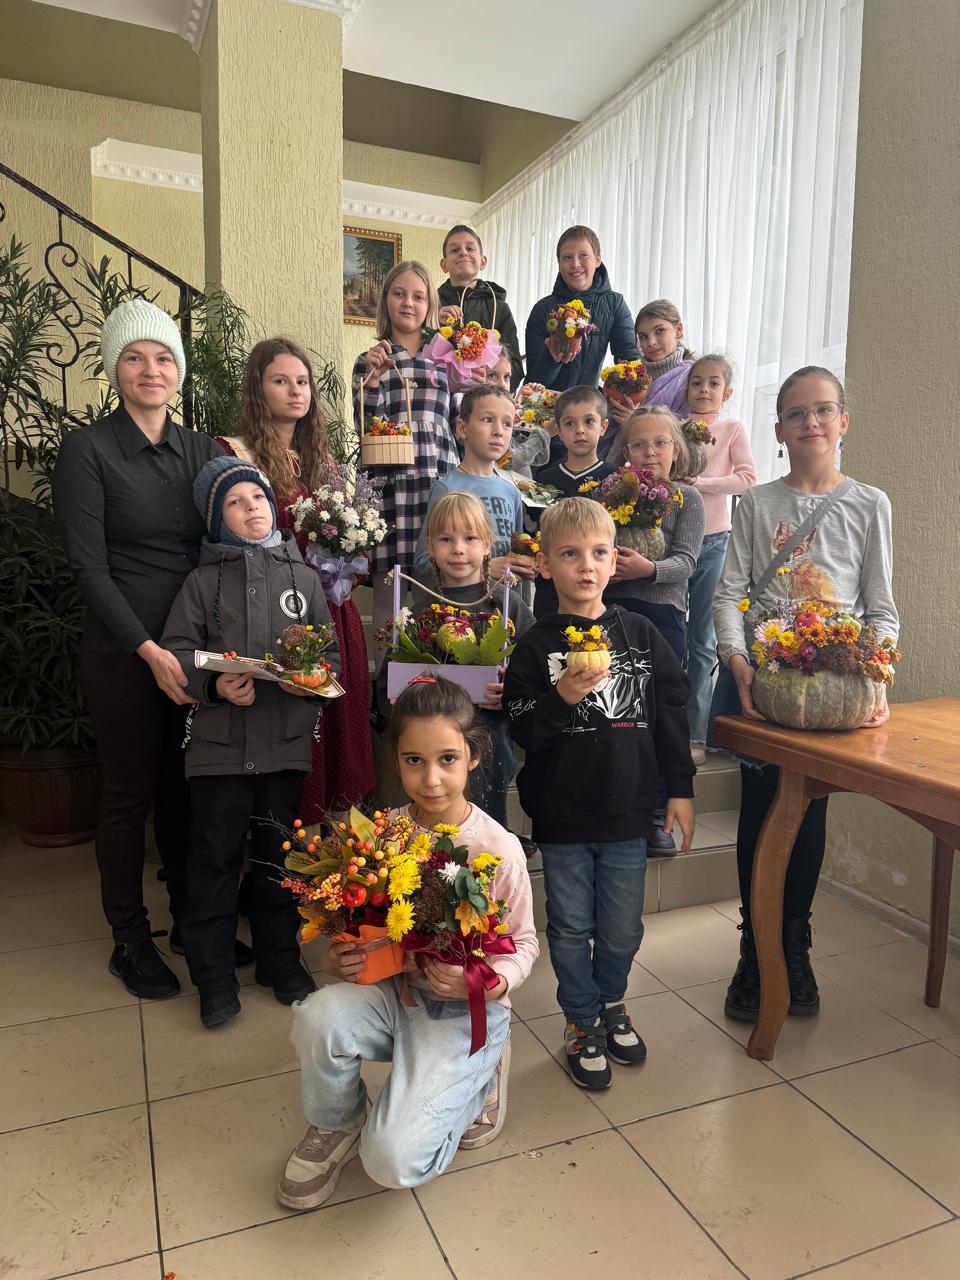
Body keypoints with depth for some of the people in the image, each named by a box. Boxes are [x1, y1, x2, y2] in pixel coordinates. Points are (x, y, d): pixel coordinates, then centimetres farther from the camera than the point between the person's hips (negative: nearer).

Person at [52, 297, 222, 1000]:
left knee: (187, 785, 14)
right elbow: (90, 566, -10)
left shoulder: (203, 450, 8)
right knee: (132, 792, 7)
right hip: (123, 655, -4)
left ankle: (192, 914, 33)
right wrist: (150, 650, -17)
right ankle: (129, 938, 25)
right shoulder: (87, 449, -6)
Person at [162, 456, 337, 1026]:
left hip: (287, 740, 2)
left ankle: (281, 960, 31)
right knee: (216, 855, 5)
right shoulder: (204, 581, 3)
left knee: (279, 853, 13)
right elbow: (177, 650, -2)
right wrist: (214, 685, -18)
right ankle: (214, 974, 22)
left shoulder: (303, 578, 8)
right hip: (220, 740, -1)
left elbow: (331, 651, 7)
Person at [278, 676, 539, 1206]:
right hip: (392, 988, 4)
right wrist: (340, 959, -14)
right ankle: (335, 1127, 4)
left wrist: (487, 984, -24)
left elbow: (523, 943, -4)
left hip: (464, 1010, -3)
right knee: (318, 1017, -30)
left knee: (394, 1160, -18)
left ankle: (472, 1082, 13)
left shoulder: (498, 848, -17)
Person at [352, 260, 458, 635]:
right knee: (389, 604, -2)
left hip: (440, 482, 1)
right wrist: (374, 376, -9)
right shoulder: (371, 360, 13)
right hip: (392, 487, -1)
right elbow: (366, 429, 1)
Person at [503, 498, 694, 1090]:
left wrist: (681, 788, 4)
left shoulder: (642, 635, 0)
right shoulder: (535, 647, -5)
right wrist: (561, 698, -25)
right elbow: (521, 730, -7)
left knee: (623, 928, 15)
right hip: (562, 815, -1)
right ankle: (582, 1024, 34)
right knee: (571, 927, 12)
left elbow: (673, 712, 5)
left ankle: (612, 1003, 43)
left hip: (628, 810, 2)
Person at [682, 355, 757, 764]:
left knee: (702, 642, 3)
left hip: (712, 541, -1)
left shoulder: (732, 429, 6)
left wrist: (700, 482, -15)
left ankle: (695, 734, 8)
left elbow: (747, 478, -5)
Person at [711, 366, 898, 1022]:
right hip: (759, 677, 0)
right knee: (760, 810, 5)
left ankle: (794, 951, 28)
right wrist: (738, 663, -17)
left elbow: (882, 609, 4)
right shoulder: (756, 504, 5)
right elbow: (729, 593, -1)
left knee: (809, 813, 9)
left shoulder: (870, 505, 6)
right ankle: (755, 957, 20)